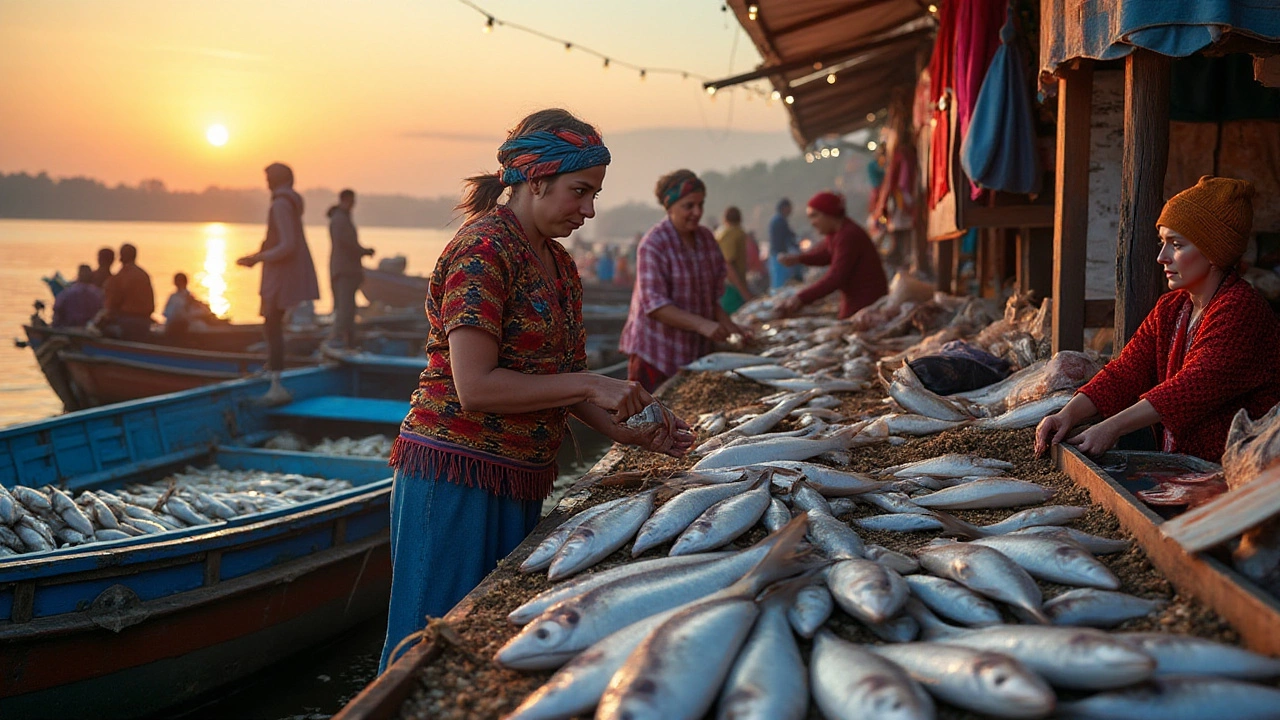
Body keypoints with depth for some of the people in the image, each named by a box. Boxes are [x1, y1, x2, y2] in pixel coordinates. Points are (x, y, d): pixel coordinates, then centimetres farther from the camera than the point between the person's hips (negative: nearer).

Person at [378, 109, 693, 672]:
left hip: (519, 481, 9)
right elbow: (475, 387, -22)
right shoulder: (483, 250, -16)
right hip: (457, 476, -8)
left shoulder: (559, 264, 12)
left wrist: (625, 431, 3)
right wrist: (589, 386, -19)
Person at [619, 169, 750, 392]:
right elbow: (654, 304, -20)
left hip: (696, 350, 6)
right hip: (656, 350, -6)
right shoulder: (653, 245, -13)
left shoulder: (706, 238, 8)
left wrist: (725, 323, -1)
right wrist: (702, 324, -28)